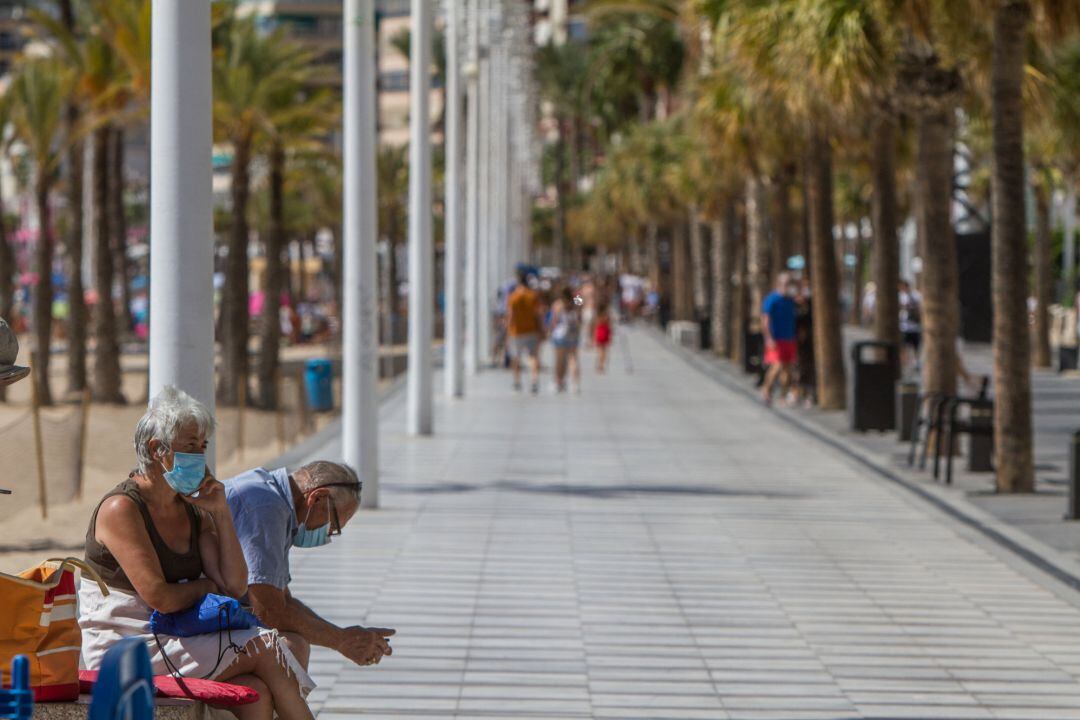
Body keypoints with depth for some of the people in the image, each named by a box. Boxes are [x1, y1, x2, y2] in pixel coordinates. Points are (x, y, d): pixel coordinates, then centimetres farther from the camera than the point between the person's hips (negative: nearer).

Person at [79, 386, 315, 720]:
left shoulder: (193, 512, 14)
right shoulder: (120, 508, -12)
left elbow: (235, 586, 7)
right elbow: (159, 598, -19)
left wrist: (221, 512, 2)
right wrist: (205, 586, 1)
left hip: (176, 642, 7)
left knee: (256, 692, -21)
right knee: (264, 647, -13)